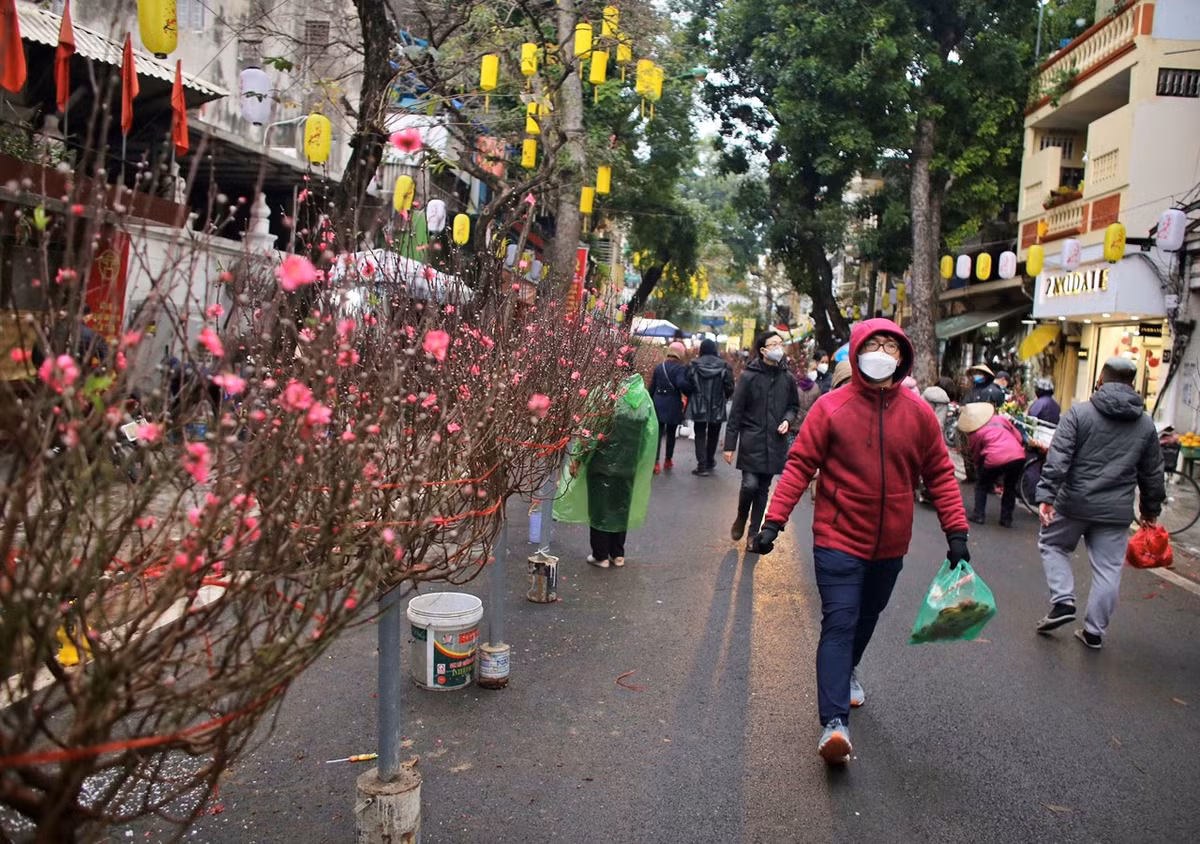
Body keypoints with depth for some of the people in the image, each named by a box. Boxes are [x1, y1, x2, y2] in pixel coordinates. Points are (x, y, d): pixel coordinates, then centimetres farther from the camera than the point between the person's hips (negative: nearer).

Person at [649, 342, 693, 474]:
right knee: (671, 433, 12)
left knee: (658, 433, 4)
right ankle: (668, 460, 23)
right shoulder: (680, 368, -10)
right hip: (673, 406, -3)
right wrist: (691, 390, -11)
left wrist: (652, 402, 20)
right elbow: (681, 383, -28)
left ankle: (655, 462, -6)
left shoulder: (659, 367, 7)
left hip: (659, 404, 3)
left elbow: (652, 387, 11)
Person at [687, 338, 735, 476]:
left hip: (699, 407, -1)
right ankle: (709, 462, 31)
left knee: (700, 435, 5)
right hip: (717, 408, 1)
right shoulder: (723, 366, -6)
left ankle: (702, 465, -4)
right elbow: (729, 387, -5)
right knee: (713, 435, 18)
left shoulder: (695, 365, -7)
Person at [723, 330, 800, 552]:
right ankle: (741, 518, 18)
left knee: (763, 489, 8)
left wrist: (788, 419, -5)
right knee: (750, 484, -12)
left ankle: (754, 533, 19)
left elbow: (794, 406, 19)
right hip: (752, 442, -3)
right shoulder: (749, 376, -6)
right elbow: (736, 412, -4)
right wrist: (730, 444, -5)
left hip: (775, 443, 3)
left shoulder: (787, 378, 4)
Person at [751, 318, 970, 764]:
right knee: (839, 623, -10)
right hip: (838, 540, -4)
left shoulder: (918, 413, -2)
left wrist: (956, 532, 1)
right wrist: (774, 521, -15)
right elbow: (800, 465, -10)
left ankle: (847, 672, 48)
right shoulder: (831, 407, -11)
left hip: (890, 545, 4)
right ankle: (834, 721, -10)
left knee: (866, 618, 22)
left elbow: (940, 474, 5)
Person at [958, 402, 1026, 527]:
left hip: (995, 459, -3)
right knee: (1010, 488, 24)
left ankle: (978, 515, 14)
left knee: (981, 485, 21)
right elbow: (1019, 437, 20)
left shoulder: (974, 434, 9)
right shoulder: (1000, 419, 18)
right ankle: (1006, 519, 22)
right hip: (1018, 456, 4)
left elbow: (975, 457, 17)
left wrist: (979, 469, 32)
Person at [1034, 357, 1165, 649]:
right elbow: (1153, 474, 13)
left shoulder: (1079, 412, -6)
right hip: (1116, 511, 3)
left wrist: (1046, 495, -15)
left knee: (1052, 545, 19)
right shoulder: (1146, 424, 7)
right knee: (1108, 570, 9)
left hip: (1074, 503, -2)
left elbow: (1058, 458, -14)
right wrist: (1151, 509, 24)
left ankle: (1063, 601, 4)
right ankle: (1094, 631, 14)